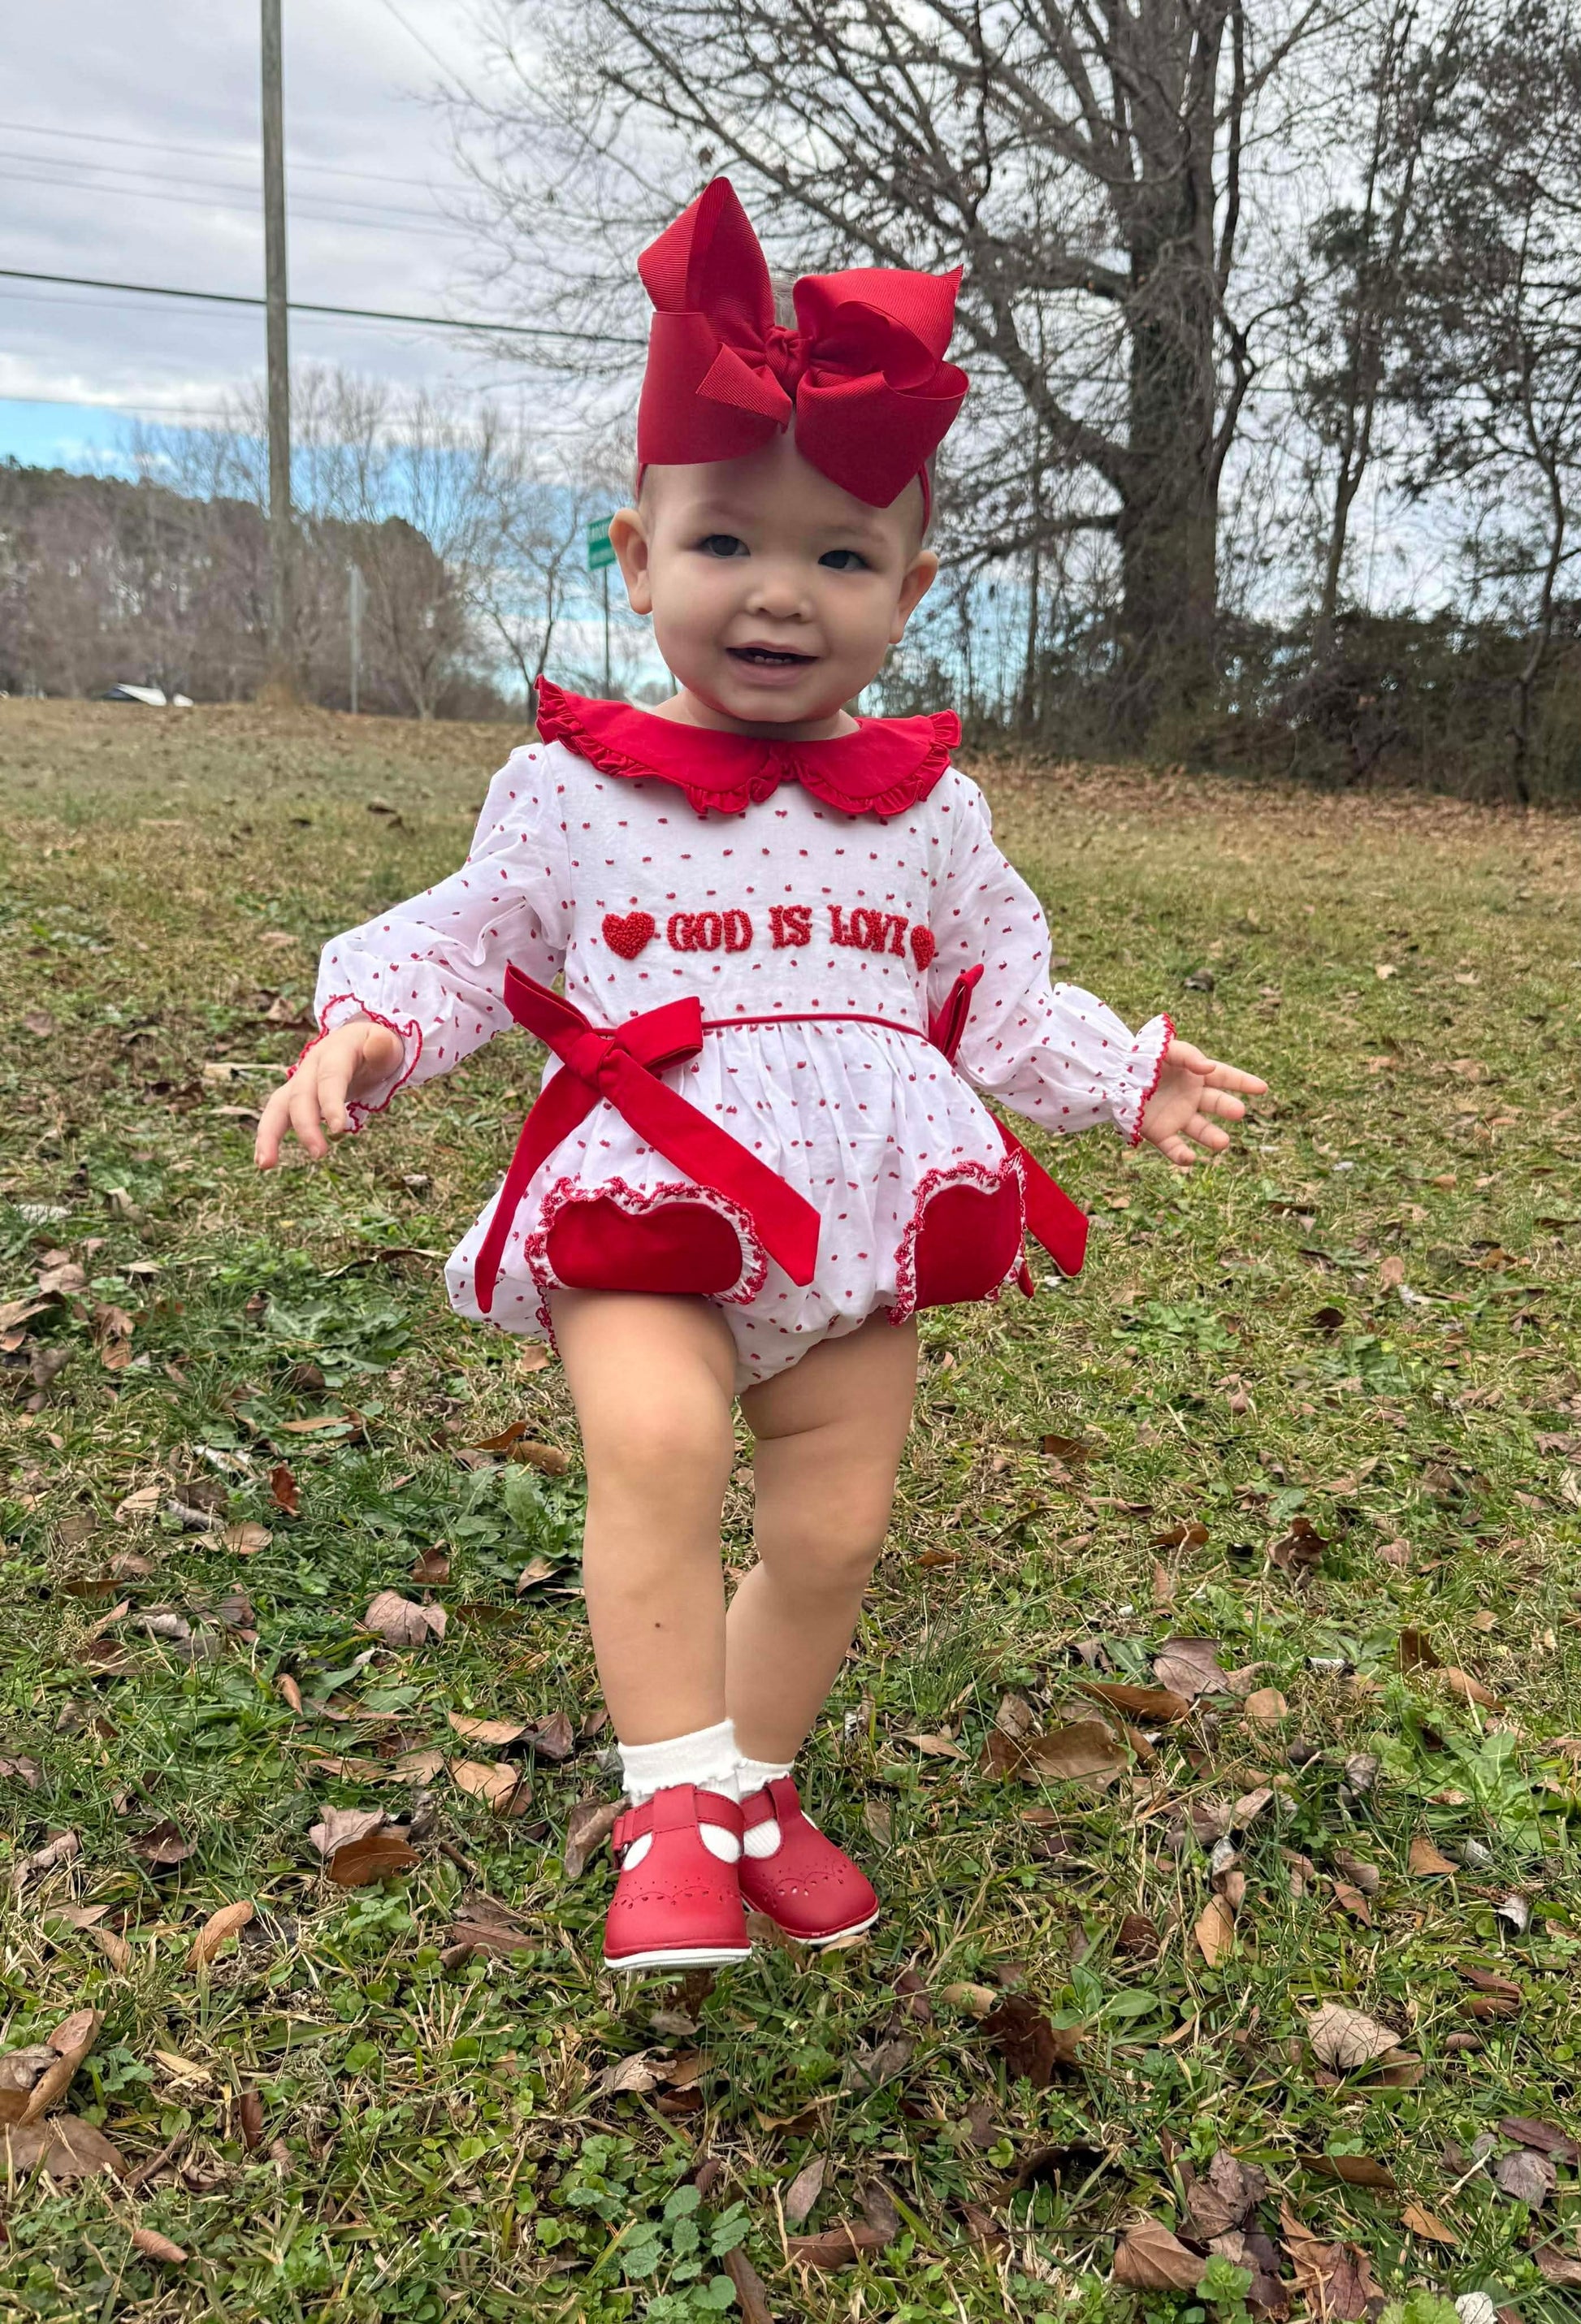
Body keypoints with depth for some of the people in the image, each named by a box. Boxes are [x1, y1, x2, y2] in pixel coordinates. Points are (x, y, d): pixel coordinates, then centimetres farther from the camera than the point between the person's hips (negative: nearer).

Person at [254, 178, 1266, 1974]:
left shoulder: (927, 809, 9)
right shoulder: (571, 787, 2)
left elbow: (998, 996, 15)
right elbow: (464, 941, 7)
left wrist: (1121, 1076, 3)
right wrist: (365, 1028, -10)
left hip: (868, 1218, 3)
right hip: (647, 1213, -2)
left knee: (832, 1530, 7)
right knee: (657, 1439, -29)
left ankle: (755, 1785, 33)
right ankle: (674, 1800, -9)